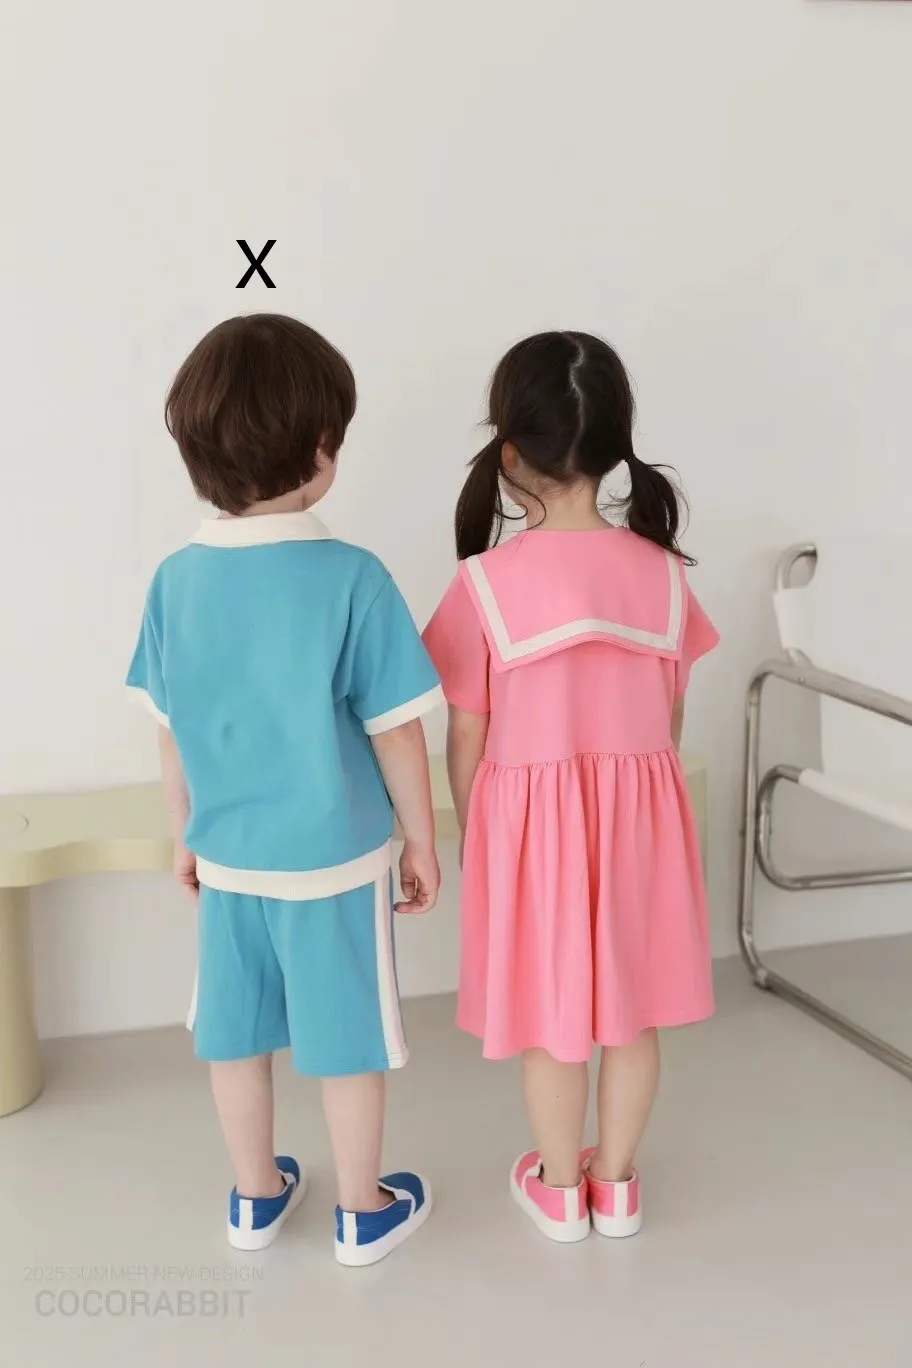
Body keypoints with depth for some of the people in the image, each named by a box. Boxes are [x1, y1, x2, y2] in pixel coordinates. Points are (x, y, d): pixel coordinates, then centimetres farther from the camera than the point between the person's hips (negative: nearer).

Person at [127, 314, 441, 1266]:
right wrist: (422, 841, 0)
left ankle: (255, 1198, 39)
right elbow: (394, 733, -15)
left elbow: (172, 735, 2)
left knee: (237, 1034, 20)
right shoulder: (351, 579, -21)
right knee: (347, 1041, 14)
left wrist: (186, 837, 16)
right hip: (334, 860, -4)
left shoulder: (176, 580, -8)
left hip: (227, 858, 4)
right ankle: (363, 1212, 32)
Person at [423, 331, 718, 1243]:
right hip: (641, 810, 3)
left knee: (547, 1011, 15)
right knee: (631, 1006, 18)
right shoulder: (661, 571, -6)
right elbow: (671, 718, 3)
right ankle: (617, 1185, 35)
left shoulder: (486, 583, -16)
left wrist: (471, 829, 8)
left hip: (532, 812, -3)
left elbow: (467, 738, -9)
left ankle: (561, 1191, 33)